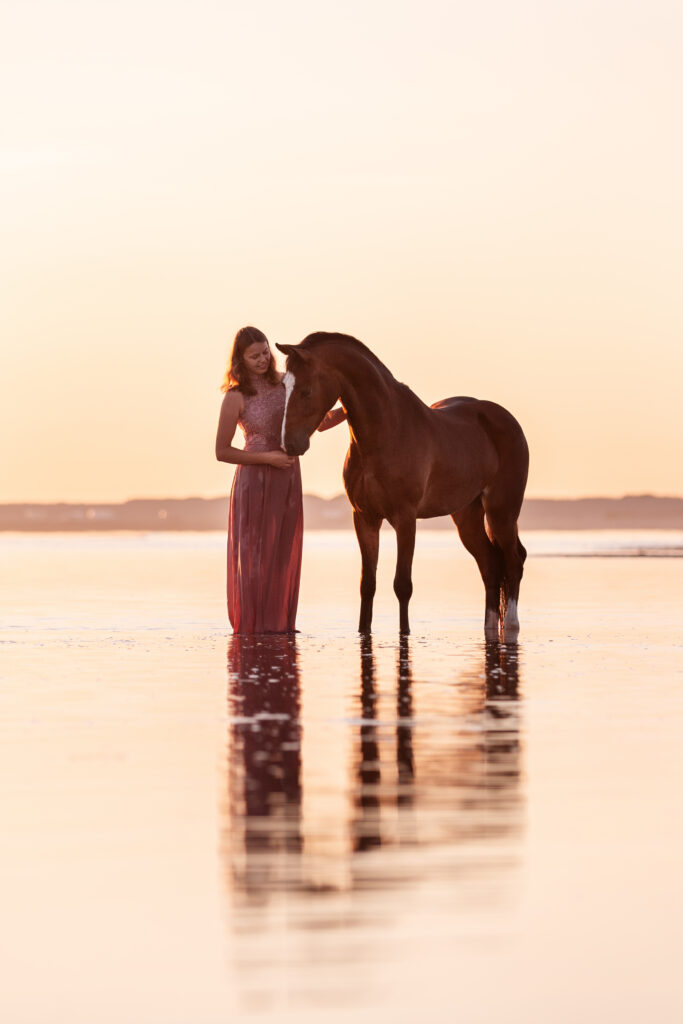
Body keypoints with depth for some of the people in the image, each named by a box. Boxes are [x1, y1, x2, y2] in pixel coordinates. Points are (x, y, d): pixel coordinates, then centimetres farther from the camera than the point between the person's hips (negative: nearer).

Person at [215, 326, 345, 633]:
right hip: (255, 480, -5)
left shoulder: (285, 385, 5)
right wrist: (267, 457, -16)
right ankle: (251, 624, 10)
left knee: (284, 554, 9)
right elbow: (222, 452, -8)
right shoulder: (236, 397, -9)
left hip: (288, 480, 5)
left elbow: (318, 423, 10)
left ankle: (278, 623, 18)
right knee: (253, 553, 1)